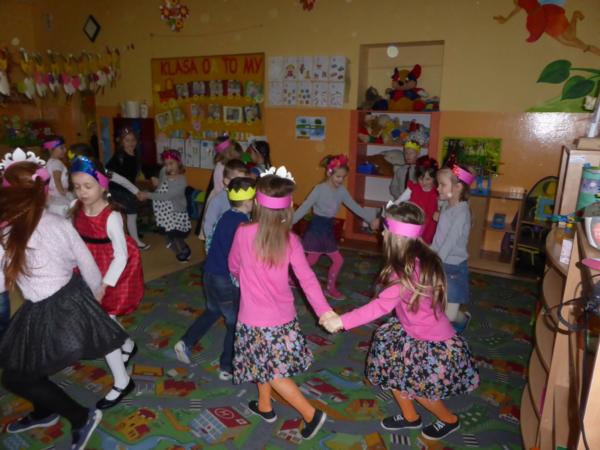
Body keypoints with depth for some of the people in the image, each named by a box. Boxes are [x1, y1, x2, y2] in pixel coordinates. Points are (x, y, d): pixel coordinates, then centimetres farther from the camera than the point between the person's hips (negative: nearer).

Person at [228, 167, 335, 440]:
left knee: (272, 371, 11)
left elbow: (234, 267, 1)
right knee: (265, 364, 26)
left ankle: (311, 414, 12)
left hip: (255, 318, -4)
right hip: (283, 317, 4)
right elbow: (307, 278, -16)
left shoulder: (243, 232, -15)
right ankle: (265, 407, 44)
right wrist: (324, 311, -13)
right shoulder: (291, 240, -10)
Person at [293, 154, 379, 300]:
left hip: (328, 228, 6)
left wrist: (371, 218, 3)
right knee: (311, 260, 1)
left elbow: (354, 206, 7)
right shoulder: (319, 189, -17)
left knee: (338, 260, 9)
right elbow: (305, 207, -19)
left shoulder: (342, 191, 1)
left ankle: (330, 288, 26)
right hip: (316, 227, -6)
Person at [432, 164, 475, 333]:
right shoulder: (446, 206, 4)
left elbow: (450, 244, -23)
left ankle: (464, 318, 32)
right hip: (439, 263, 7)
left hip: (453, 267, -7)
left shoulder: (461, 213, -20)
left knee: (449, 315, -2)